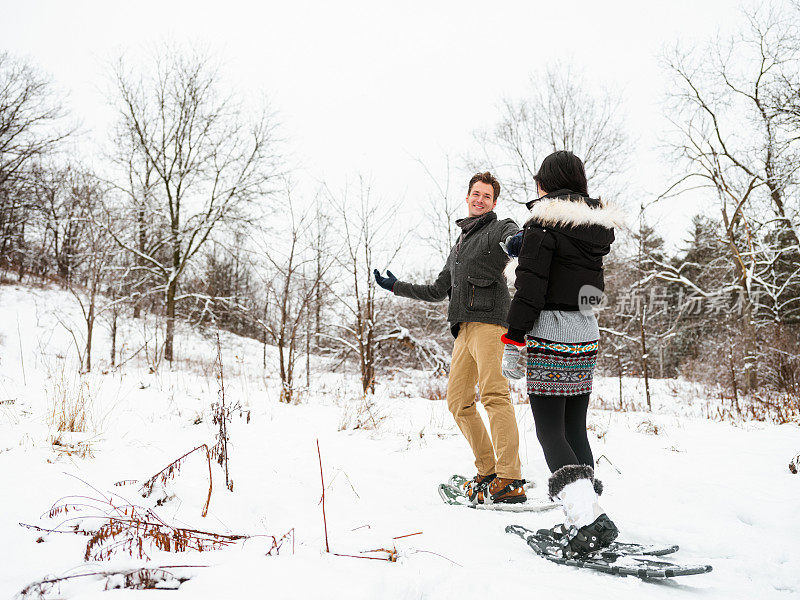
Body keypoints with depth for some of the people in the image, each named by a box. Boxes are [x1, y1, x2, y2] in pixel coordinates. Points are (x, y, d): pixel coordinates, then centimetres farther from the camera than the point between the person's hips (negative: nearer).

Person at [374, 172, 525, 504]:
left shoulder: (499, 228, 8)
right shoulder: (459, 245, 30)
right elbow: (438, 290, 35)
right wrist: (395, 286, 40)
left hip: (489, 320, -8)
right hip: (464, 328, 8)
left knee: (493, 393, -21)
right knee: (458, 402, 5)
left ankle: (510, 481, -24)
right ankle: (487, 472, 12)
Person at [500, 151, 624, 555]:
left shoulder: (541, 223, -9)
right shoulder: (597, 226, 10)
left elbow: (529, 289, -14)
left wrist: (513, 343, -10)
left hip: (550, 337, -7)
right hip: (587, 339, 7)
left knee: (549, 431, -2)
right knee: (575, 429, 13)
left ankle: (587, 518, -14)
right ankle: (583, 517, 16)